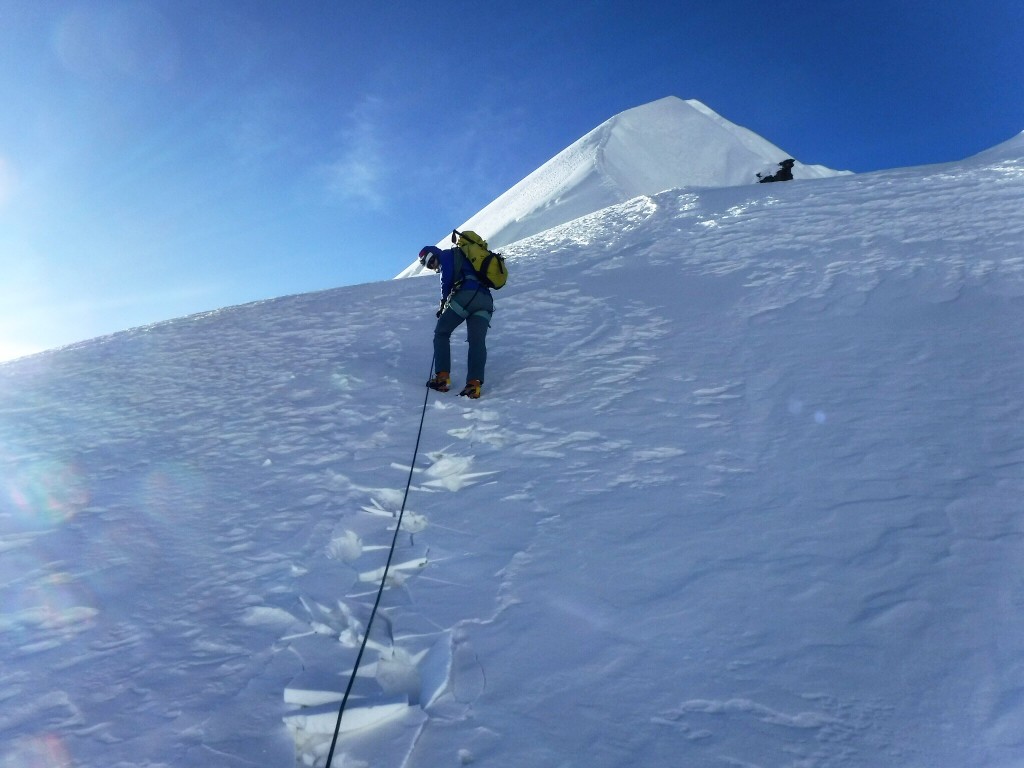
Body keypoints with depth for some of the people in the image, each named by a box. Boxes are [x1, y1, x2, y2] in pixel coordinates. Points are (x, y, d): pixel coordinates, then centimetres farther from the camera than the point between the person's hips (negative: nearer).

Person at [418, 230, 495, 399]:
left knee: (441, 333, 6)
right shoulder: (469, 257, 38)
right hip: (486, 300, 7)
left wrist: (444, 301, 9)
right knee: (477, 340, -6)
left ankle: (442, 377, -6)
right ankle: (474, 383, -24)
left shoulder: (447, 254, 13)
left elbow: (447, 279, -3)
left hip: (466, 295, -7)